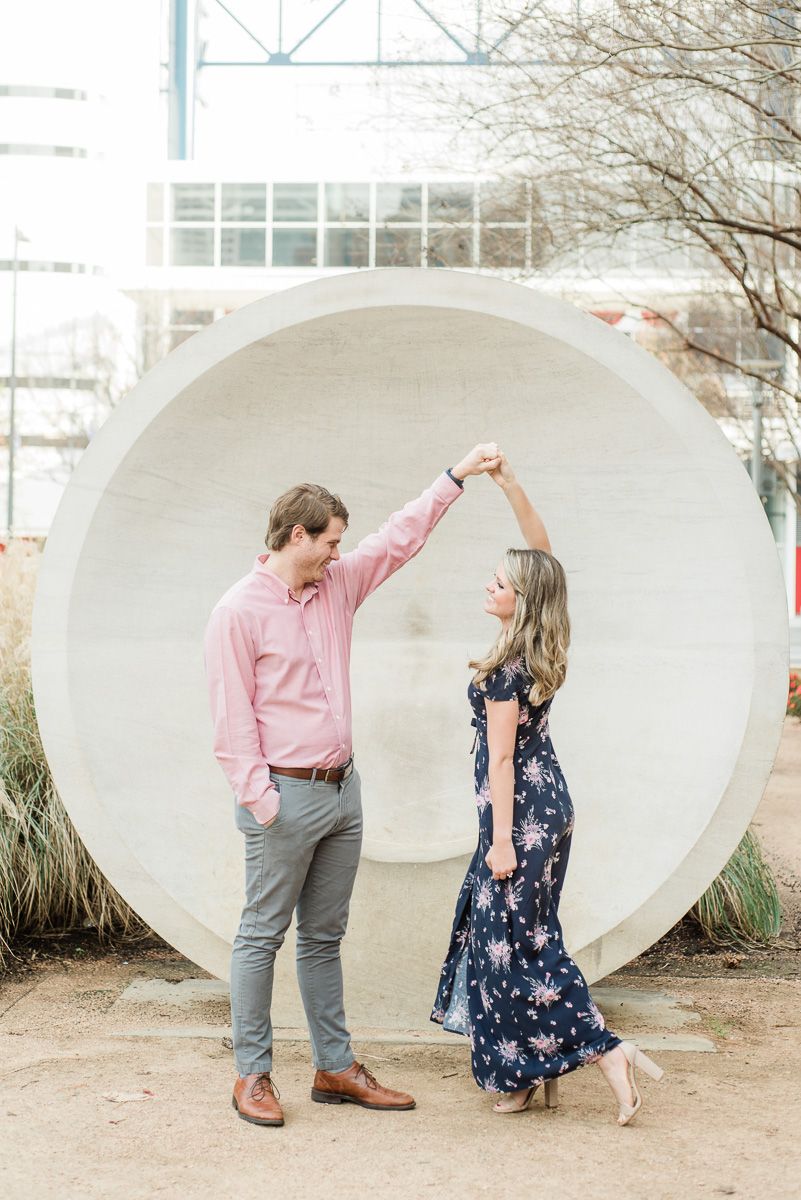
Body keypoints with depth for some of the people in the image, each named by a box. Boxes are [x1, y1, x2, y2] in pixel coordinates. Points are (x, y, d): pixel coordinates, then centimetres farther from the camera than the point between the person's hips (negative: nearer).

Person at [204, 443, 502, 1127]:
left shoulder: (338, 585, 10)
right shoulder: (240, 610, -10)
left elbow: (401, 538, 16)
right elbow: (233, 715, -12)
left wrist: (457, 476, 11)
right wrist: (257, 796, -17)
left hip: (342, 789, 7)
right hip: (287, 797, -7)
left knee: (324, 936, 13)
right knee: (263, 935, 1)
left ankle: (336, 1068, 19)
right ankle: (253, 1075, 10)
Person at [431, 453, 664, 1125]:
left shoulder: (505, 668, -18)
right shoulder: (544, 650, 3)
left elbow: (501, 756, -18)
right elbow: (541, 550, 10)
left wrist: (501, 838, -16)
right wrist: (509, 484, 5)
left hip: (522, 814, -9)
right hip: (551, 802, 9)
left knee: (516, 944, -3)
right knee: (529, 936, 13)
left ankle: (608, 1053, -6)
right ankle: (540, 1069, 17)